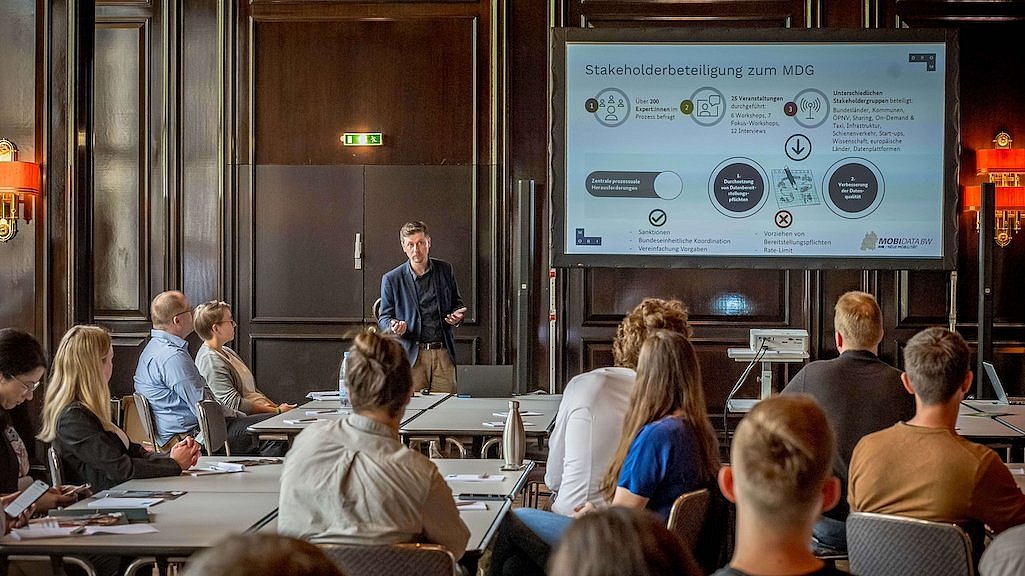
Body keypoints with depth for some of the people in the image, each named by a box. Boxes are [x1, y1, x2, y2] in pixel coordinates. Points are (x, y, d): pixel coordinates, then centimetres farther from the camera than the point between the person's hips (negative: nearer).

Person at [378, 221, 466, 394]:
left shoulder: (445, 270, 8)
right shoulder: (391, 279, 1)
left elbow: (457, 302, 21)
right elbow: (384, 318, 7)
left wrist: (456, 315, -1)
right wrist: (394, 326, -15)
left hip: (443, 353, 2)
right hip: (411, 356, -2)